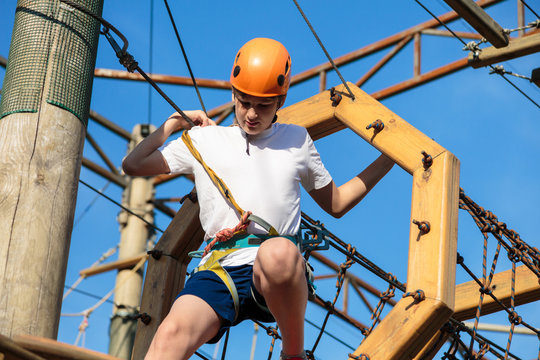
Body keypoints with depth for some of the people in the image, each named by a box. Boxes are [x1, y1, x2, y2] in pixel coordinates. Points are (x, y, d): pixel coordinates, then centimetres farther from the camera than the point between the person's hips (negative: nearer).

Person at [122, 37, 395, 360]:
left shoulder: (297, 140, 24)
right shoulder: (205, 139, 22)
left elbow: (336, 203, 34)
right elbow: (133, 166, 23)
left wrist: (389, 159, 31)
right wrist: (173, 123, 26)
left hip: (279, 278, 0)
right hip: (221, 271, 1)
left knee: (278, 253, -41)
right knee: (172, 334, -32)